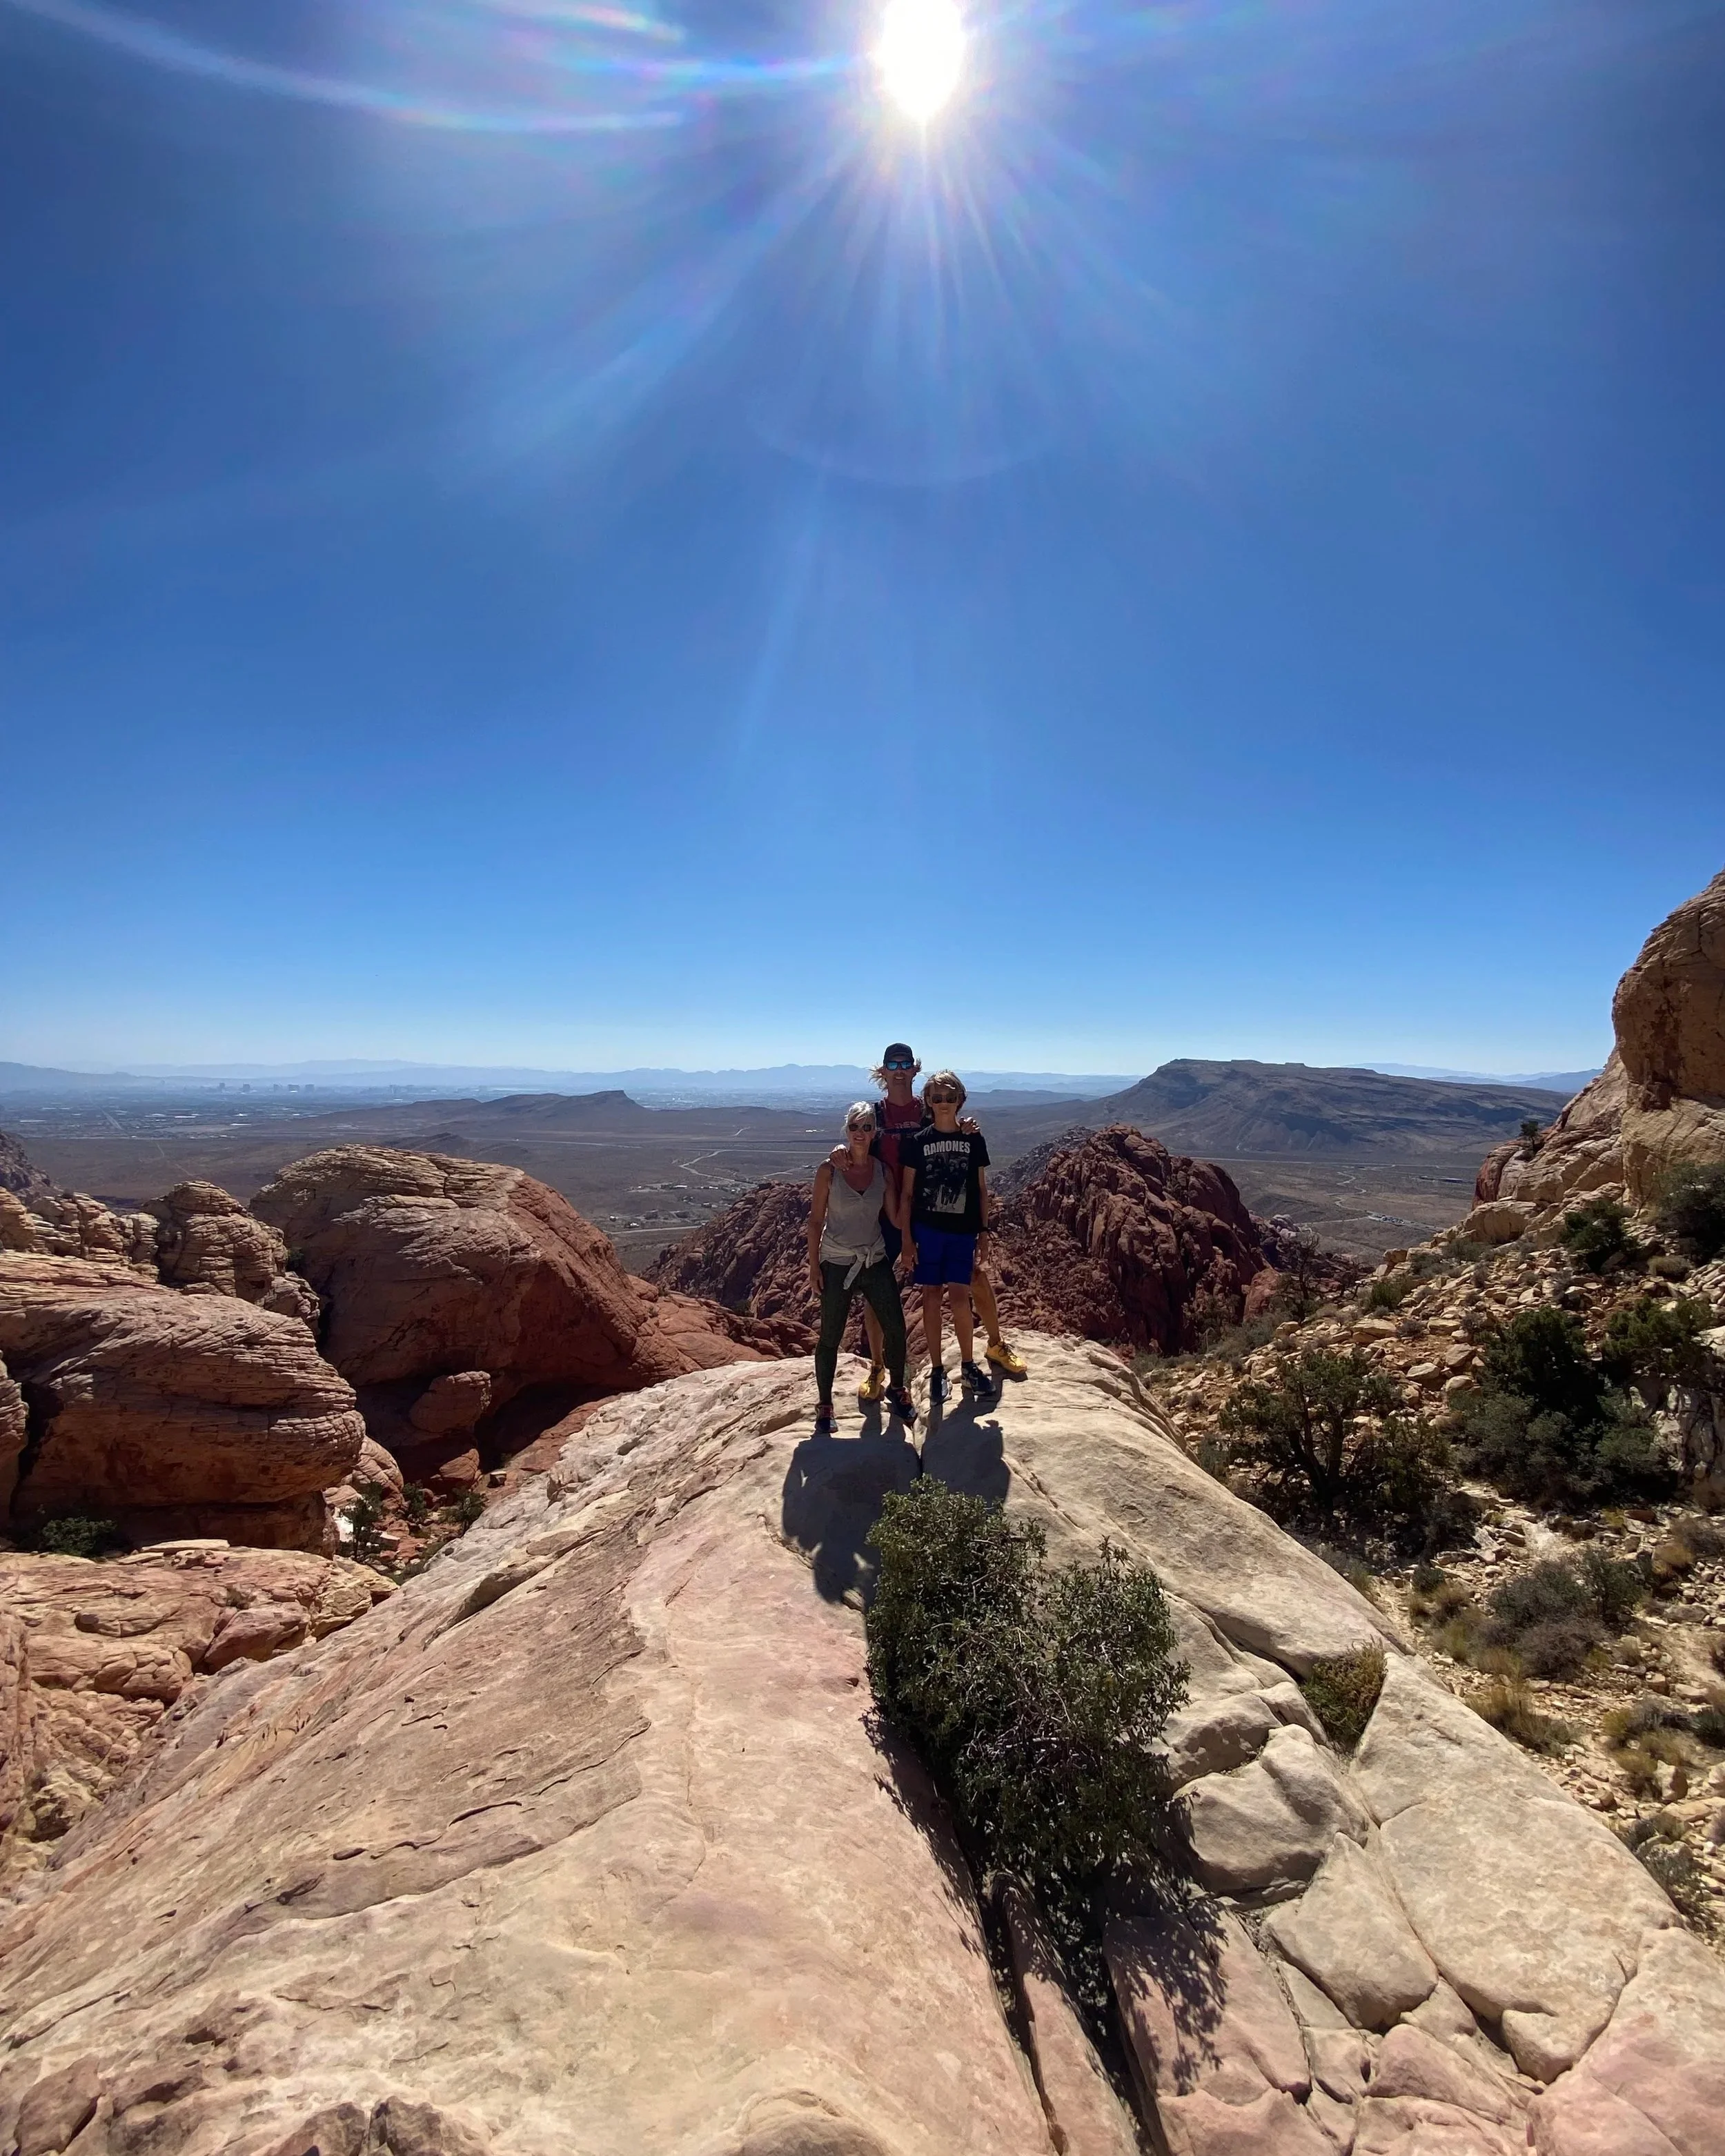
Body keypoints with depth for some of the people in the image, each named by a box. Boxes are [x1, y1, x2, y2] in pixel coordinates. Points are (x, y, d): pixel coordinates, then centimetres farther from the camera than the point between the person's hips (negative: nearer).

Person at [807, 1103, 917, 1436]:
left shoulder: (883, 1171, 0)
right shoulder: (829, 1170, -9)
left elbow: (897, 1219, -3)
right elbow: (815, 1220, -5)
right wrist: (813, 1265, -7)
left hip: (875, 1261, 3)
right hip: (836, 1265, -3)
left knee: (895, 1330, 6)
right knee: (830, 1337, 4)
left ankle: (897, 1389, 31)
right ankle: (825, 1405, 22)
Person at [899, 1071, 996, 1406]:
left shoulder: (974, 1139, 3)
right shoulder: (917, 1141, 0)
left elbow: (981, 1189, 8)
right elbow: (906, 1193, 1)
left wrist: (984, 1231, 3)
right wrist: (906, 1238, -3)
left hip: (963, 1230, 0)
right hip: (926, 1229, 0)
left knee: (959, 1297, -3)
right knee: (931, 1296, 4)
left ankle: (968, 1366, 16)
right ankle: (936, 1371, 16)